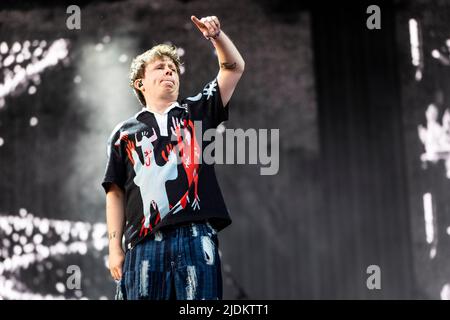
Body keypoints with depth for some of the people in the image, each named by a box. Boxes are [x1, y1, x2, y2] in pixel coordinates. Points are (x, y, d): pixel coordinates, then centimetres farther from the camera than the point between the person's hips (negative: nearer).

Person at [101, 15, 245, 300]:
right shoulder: (125, 132, 16)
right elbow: (116, 194, 13)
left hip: (196, 238, 0)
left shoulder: (196, 112, 19)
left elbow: (234, 68, 13)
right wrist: (115, 247, 5)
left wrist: (215, 35, -4)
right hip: (145, 243, 0)